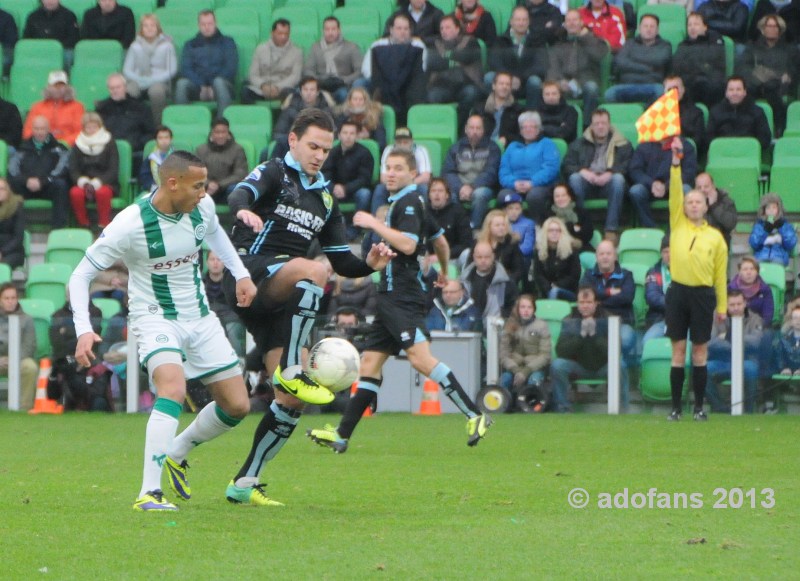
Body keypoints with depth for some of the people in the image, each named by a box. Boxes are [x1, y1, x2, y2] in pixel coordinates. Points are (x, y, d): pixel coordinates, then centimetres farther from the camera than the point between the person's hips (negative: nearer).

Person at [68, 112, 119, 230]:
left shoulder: (109, 144, 1)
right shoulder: (78, 145, 7)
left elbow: (113, 171, -6)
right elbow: (73, 170, 2)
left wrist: (97, 183, -21)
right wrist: (83, 182, -19)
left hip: (106, 184, -2)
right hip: (84, 183, 2)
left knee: (102, 192, -37)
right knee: (75, 193, -32)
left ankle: (104, 225, -25)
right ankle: (83, 224, -19)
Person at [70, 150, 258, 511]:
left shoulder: (203, 207, -6)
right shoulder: (130, 224, -23)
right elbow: (81, 275, -15)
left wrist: (240, 273, 14)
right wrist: (83, 329, -27)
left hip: (200, 318, 6)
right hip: (155, 318, -6)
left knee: (237, 406, 5)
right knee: (173, 389, -33)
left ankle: (176, 454, 31)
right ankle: (149, 493, -33)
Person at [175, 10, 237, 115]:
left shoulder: (227, 42, 15)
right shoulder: (190, 45, 19)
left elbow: (231, 68, 2)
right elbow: (186, 69, 5)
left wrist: (213, 88, -12)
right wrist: (202, 87, -13)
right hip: (197, 86, 1)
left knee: (219, 82, -38)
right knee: (182, 83, -31)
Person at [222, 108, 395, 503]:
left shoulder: (325, 196, 22)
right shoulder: (274, 173, 3)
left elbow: (341, 260, 23)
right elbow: (240, 194, -20)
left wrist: (369, 265, 2)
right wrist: (244, 210, -44)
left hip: (284, 303, 7)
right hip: (251, 273, -7)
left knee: (293, 400, -3)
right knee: (314, 270, -37)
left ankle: (245, 483, 5)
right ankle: (291, 371, -36)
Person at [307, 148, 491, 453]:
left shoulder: (409, 202, -8)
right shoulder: (402, 203, 21)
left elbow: (408, 244, -23)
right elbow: (440, 241, 31)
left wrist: (374, 224, -17)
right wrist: (443, 271, 47)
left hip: (403, 298, -11)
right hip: (391, 295, 11)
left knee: (420, 358, -23)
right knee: (370, 363, 8)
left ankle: (475, 416, -26)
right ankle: (342, 435, 9)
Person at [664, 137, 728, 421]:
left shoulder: (715, 237, 6)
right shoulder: (677, 224, 7)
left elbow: (721, 273, 6)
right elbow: (675, 194, -3)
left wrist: (722, 306, 3)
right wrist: (676, 163, -14)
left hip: (703, 295, 0)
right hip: (678, 292, 0)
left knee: (700, 351, 3)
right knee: (678, 350, 2)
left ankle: (699, 407, 8)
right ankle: (676, 407, 5)